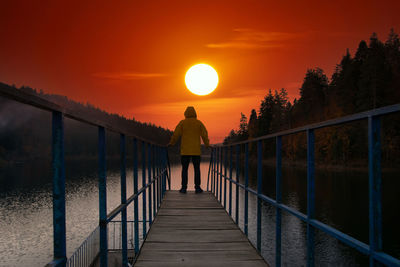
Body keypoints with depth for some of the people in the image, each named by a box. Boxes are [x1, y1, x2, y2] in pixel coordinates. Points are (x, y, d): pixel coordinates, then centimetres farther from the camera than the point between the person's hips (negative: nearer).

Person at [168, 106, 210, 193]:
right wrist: (207, 144, 15)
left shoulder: (182, 123, -1)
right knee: (197, 169, 8)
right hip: (196, 150, 1)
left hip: (185, 150, -1)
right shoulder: (199, 123, 2)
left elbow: (176, 134, -3)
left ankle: (184, 188, 2)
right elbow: (204, 135, 1)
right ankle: (197, 187, 4)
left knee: (184, 169, 5)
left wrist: (171, 143, 12)